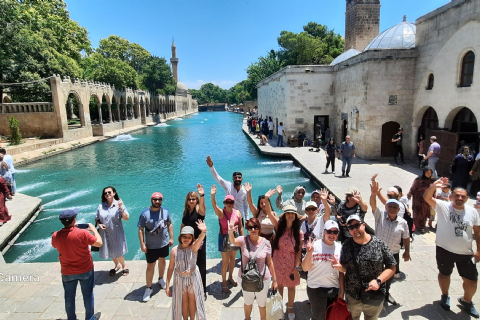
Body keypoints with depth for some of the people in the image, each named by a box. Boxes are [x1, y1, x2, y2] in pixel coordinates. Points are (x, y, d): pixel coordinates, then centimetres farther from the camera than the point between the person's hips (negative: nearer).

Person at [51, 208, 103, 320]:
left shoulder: (55, 236, -15)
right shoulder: (83, 233, -26)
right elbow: (99, 243, -17)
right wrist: (94, 229, -4)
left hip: (67, 273, 3)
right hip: (85, 270, -2)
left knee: (69, 297, 20)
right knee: (88, 295, 16)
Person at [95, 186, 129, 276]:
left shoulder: (119, 204, -7)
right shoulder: (101, 206, 1)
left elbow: (126, 218, -13)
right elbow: (96, 219, 10)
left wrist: (121, 208, -24)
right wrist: (99, 224, -10)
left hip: (116, 233, -3)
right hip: (105, 234, 3)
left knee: (118, 253, 2)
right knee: (110, 252, 16)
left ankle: (124, 267, 28)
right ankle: (116, 266, 42)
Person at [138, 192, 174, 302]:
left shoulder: (165, 211, -8)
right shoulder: (145, 213, -16)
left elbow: (169, 224, 3)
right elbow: (140, 230, -11)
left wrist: (171, 238, 1)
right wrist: (142, 244, -14)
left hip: (164, 243, 3)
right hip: (151, 246, -3)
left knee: (162, 260, 23)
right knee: (150, 266, 4)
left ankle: (161, 279, 47)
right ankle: (148, 288, 21)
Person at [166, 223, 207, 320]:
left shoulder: (194, 247, -20)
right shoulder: (175, 250, -16)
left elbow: (200, 239, -44)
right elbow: (170, 268, -7)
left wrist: (203, 232, -66)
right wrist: (167, 285, -4)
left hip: (193, 277, 0)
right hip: (180, 279, 1)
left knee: (192, 300, 17)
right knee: (184, 301, 17)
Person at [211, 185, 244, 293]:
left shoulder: (237, 213, -4)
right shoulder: (221, 212, -13)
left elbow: (240, 227, 2)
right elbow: (214, 206, -34)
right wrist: (212, 195, -52)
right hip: (224, 238, -3)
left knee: (232, 259, 19)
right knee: (225, 261, 1)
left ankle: (230, 277, 41)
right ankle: (224, 283, 17)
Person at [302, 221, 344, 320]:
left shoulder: (339, 247, 1)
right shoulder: (315, 245, -10)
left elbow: (341, 271, 8)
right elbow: (305, 268, -11)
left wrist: (342, 291, 9)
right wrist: (309, 253, -25)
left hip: (334, 289, 3)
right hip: (316, 288, -3)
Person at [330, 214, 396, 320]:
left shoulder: (379, 244, -13)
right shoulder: (347, 245, -7)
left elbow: (391, 267, -8)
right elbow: (345, 268, 0)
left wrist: (378, 280, -20)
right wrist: (339, 267, -22)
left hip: (375, 296, -1)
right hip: (352, 296, 1)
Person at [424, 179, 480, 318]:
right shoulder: (443, 206, -12)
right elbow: (427, 197, -29)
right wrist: (434, 186, -47)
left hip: (466, 253, 2)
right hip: (445, 250, -2)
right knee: (444, 274, 18)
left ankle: (466, 301, 39)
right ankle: (445, 296, 43)